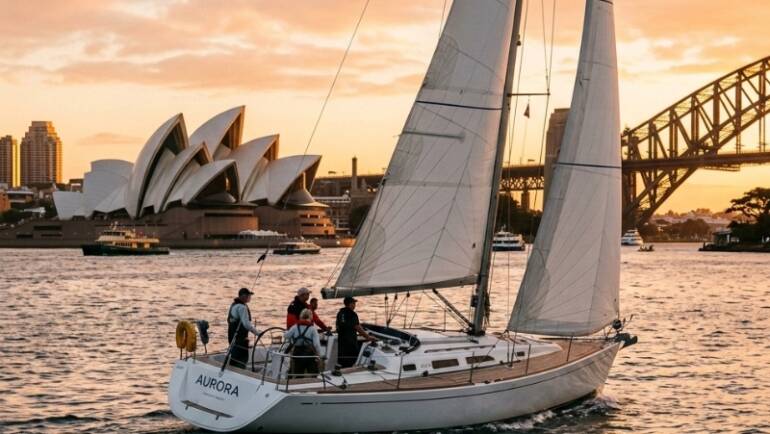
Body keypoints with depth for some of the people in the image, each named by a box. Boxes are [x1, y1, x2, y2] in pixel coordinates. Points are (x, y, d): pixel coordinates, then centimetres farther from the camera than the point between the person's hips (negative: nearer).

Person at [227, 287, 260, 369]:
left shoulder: (234, 305, 13)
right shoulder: (242, 307, -19)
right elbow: (246, 324, -24)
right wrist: (257, 332, -16)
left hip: (233, 337, 10)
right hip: (240, 339, -10)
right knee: (242, 359, -8)